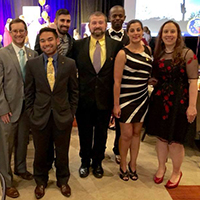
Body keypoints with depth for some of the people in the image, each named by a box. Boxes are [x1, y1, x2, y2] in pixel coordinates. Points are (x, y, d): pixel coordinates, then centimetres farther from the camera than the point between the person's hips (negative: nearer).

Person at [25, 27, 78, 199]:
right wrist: (31, 114, -1)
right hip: (40, 117, 1)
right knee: (40, 152, 16)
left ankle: (63, 181, 40)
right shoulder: (32, 64, -2)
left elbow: (74, 91, 3)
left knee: (62, 152, 16)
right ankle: (41, 181, 41)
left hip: (63, 117, 0)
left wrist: (72, 113, 0)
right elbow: (29, 93, 3)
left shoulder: (70, 64, -3)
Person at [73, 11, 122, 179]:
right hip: (84, 97, 0)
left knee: (101, 133, 15)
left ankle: (97, 163, 37)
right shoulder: (78, 45, -1)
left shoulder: (116, 45, -2)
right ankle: (85, 162, 37)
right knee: (85, 133, 15)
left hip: (105, 99, 0)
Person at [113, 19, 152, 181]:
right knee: (127, 134, 2)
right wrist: (116, 105, -13)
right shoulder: (123, 53, -12)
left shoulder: (148, 50, 5)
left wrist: (152, 80, 5)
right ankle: (123, 166, 25)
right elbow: (117, 81, -12)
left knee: (137, 132, 13)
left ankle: (133, 165, 31)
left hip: (142, 98, 5)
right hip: (126, 99, -5)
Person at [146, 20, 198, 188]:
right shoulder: (158, 54, 8)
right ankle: (161, 167, 35)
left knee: (175, 140, 4)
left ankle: (176, 172, 27)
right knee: (161, 136, 13)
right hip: (159, 99, 5)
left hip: (179, 101, -4)